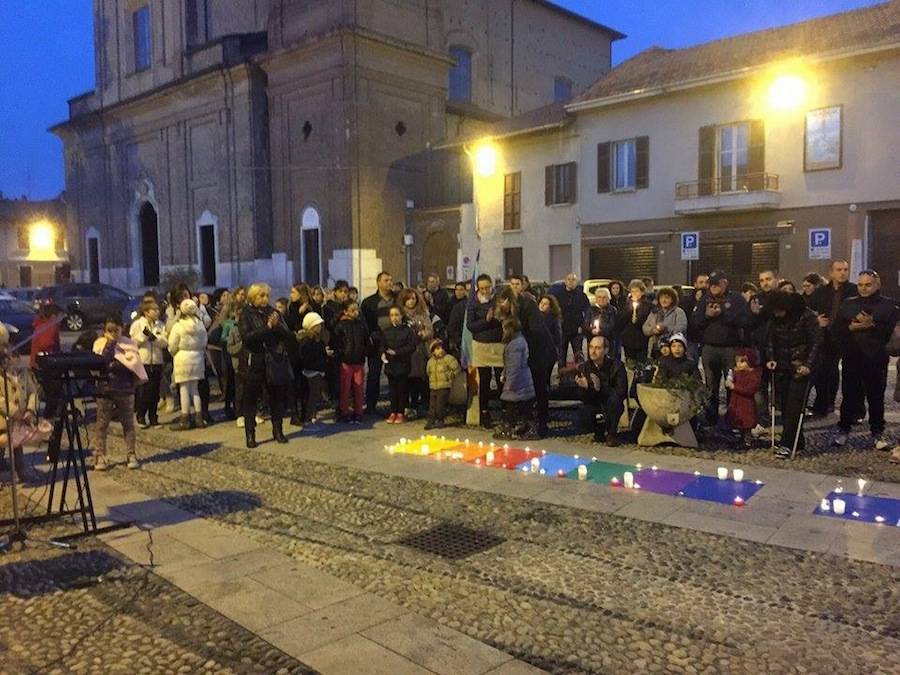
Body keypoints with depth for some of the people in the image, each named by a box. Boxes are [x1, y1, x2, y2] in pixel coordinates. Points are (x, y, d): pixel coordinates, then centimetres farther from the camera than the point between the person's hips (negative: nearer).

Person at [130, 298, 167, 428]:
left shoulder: (160, 325, 8)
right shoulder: (137, 324, 0)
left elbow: (165, 343, -2)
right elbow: (134, 342, -4)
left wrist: (154, 337, -17)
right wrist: (144, 335, -16)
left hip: (157, 361, 3)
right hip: (142, 362, -3)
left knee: (155, 392, 6)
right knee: (142, 392, -2)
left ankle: (153, 418, 16)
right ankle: (141, 418, 11)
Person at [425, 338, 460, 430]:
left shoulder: (448, 359, -7)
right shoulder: (431, 361, 10)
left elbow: (456, 369, -6)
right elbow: (428, 372, 26)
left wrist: (449, 376, -5)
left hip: (444, 387, -5)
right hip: (433, 387, 5)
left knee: (440, 405, -3)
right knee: (432, 405, 5)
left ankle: (440, 421, 11)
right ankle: (431, 421, 11)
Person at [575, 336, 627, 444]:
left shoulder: (617, 365, -16)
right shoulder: (584, 367, -6)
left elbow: (621, 392, -25)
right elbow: (585, 400, -7)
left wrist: (601, 387, -39)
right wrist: (585, 388, -30)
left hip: (612, 406, -2)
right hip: (594, 405, 2)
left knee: (613, 399, -36)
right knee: (582, 422, -28)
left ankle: (611, 434, -13)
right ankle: (600, 430, 9)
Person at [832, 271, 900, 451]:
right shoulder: (848, 304, 12)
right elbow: (836, 329, 6)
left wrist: (872, 325, -18)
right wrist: (851, 327, -12)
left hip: (876, 360, -2)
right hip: (852, 359, 2)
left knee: (876, 398, 4)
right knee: (849, 396, 6)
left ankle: (877, 434, 14)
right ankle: (843, 430, 17)